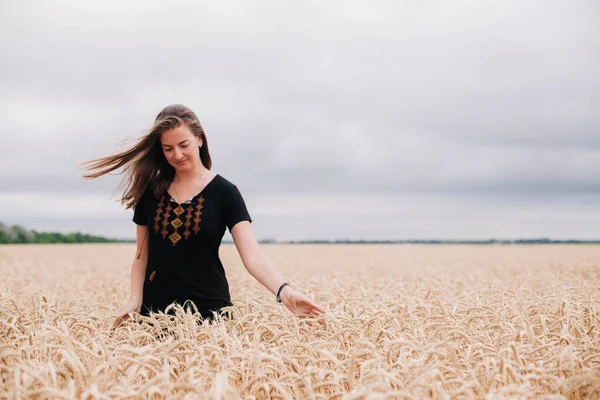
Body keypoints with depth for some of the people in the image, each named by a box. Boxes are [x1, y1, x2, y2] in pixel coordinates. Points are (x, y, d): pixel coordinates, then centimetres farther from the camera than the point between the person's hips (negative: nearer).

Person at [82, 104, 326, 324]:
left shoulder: (224, 192, -7)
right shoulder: (151, 192, 4)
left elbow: (252, 256, -16)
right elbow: (141, 257, 9)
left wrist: (283, 290, -33)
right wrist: (135, 300, -6)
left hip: (208, 308, -3)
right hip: (157, 308, 3)